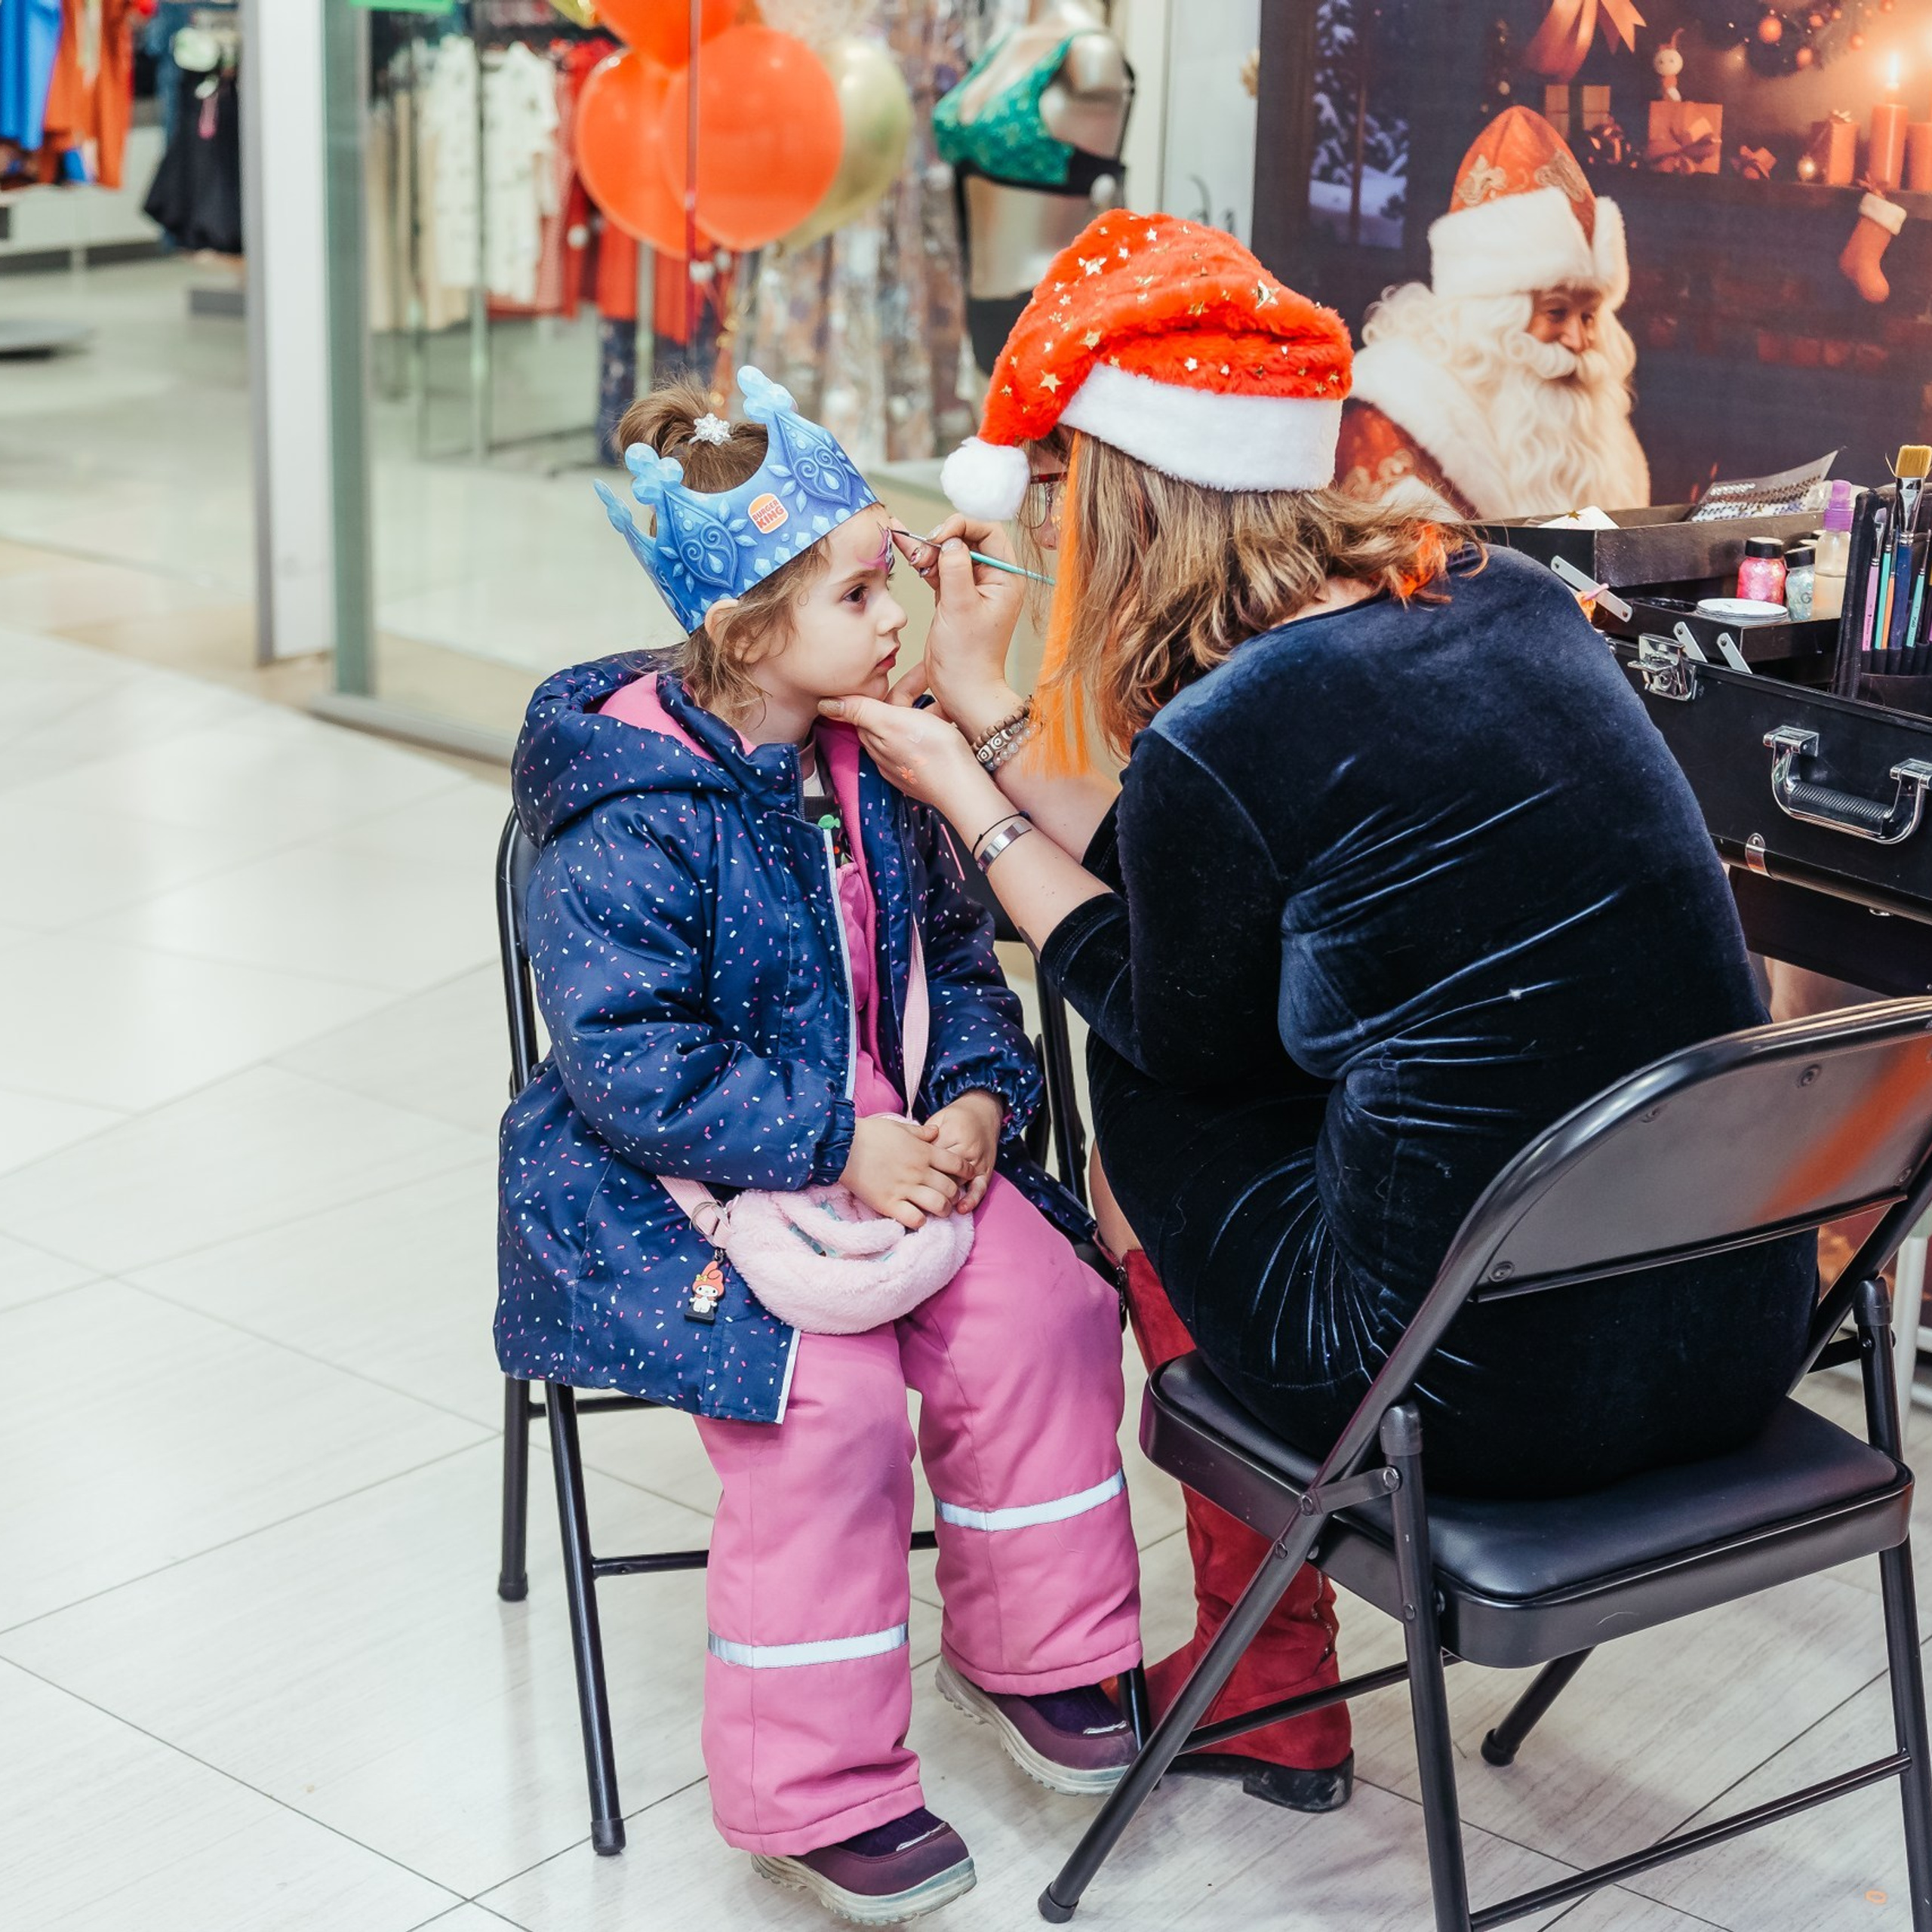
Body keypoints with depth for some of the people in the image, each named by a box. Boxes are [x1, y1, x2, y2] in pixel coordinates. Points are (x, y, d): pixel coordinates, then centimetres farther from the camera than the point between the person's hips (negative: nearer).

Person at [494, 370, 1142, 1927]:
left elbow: (956, 954, 13)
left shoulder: (879, 768, 5)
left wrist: (975, 1102, -7)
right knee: (833, 1398, -25)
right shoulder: (629, 819, -19)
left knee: (1044, 1309, -13)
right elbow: (630, 1066, -22)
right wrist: (835, 1148, -24)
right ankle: (814, 1792, -7)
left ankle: (1025, 1642, 12)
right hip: (671, 1180, -7)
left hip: (886, 1139, 7)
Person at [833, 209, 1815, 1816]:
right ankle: (1257, 1675, 34)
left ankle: (1268, 1688, 32)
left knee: (1147, 1111, 19)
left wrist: (968, 801, 12)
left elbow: (1177, 1030, 4)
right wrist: (989, 714, 23)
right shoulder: (1509, 599, 5)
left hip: (1497, 1383, -7)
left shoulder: (1214, 739, -17)